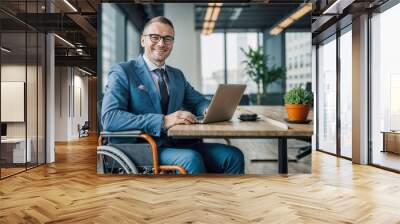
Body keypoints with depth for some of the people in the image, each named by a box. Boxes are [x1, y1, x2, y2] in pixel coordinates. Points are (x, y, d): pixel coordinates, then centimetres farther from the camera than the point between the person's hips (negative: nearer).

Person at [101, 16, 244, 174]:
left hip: (178, 145, 6)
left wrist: (208, 109, -5)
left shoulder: (177, 75, 19)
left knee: (233, 155, -15)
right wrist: (163, 121, -26)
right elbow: (109, 118, -15)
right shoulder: (122, 72, -2)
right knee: (192, 158, -32)